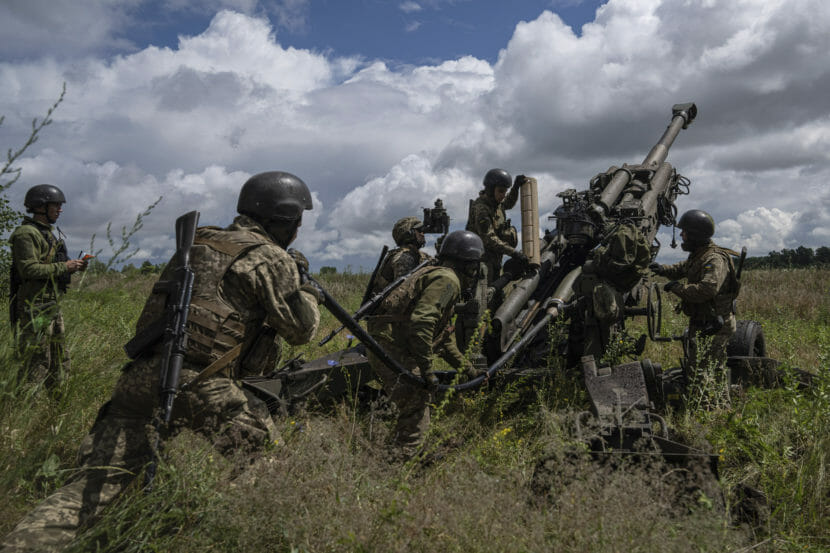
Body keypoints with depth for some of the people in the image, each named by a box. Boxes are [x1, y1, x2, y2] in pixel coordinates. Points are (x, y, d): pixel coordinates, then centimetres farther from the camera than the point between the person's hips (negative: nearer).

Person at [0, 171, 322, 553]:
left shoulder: (200, 242, 18)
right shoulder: (272, 259, -3)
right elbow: (300, 329, -2)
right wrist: (309, 292, 18)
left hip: (140, 376, 7)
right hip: (200, 388, -6)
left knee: (94, 484, 11)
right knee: (266, 454, 15)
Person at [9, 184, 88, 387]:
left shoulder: (50, 233, 17)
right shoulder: (26, 233, -12)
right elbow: (29, 270, -22)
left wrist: (73, 268, 6)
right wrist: (64, 266, -16)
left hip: (53, 307, 10)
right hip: (35, 308, -10)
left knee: (60, 363, 15)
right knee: (36, 366, -6)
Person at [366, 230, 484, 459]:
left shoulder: (434, 274, 23)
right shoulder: (447, 280, -10)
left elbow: (444, 335, 30)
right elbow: (421, 323, -24)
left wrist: (466, 367, 32)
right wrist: (427, 369, -21)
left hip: (386, 349, 10)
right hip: (393, 352, -10)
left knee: (414, 410, 21)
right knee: (417, 416, -8)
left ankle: (395, 457, 31)